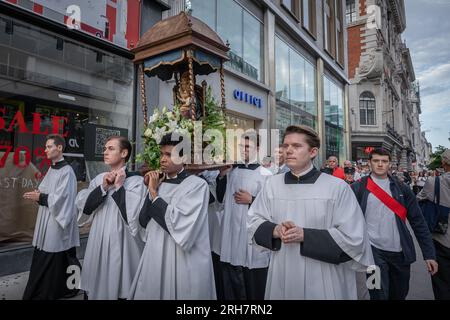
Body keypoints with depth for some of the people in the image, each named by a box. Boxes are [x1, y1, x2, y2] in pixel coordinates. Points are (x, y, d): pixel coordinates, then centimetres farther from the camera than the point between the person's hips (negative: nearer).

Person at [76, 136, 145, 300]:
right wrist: (103, 188, -11)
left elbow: (133, 215, -19)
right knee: (96, 287, 17)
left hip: (121, 243, -5)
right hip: (98, 242, 6)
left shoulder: (136, 180, -10)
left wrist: (119, 186, -16)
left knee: (118, 288, 6)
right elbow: (83, 206, 0)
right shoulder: (99, 178, 8)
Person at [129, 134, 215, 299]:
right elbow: (144, 221, 6)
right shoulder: (158, 182, 5)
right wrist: (151, 190, -6)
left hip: (184, 262, -5)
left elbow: (179, 224, -20)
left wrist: (154, 193, -12)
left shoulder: (197, 185, -12)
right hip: (155, 257, 5)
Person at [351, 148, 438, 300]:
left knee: (399, 294, 19)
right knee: (379, 295, -2)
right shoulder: (358, 188, -5)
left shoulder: (402, 189, 3)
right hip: (374, 251, -3)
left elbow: (418, 222, 3)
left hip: (401, 252, 4)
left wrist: (429, 254, -1)